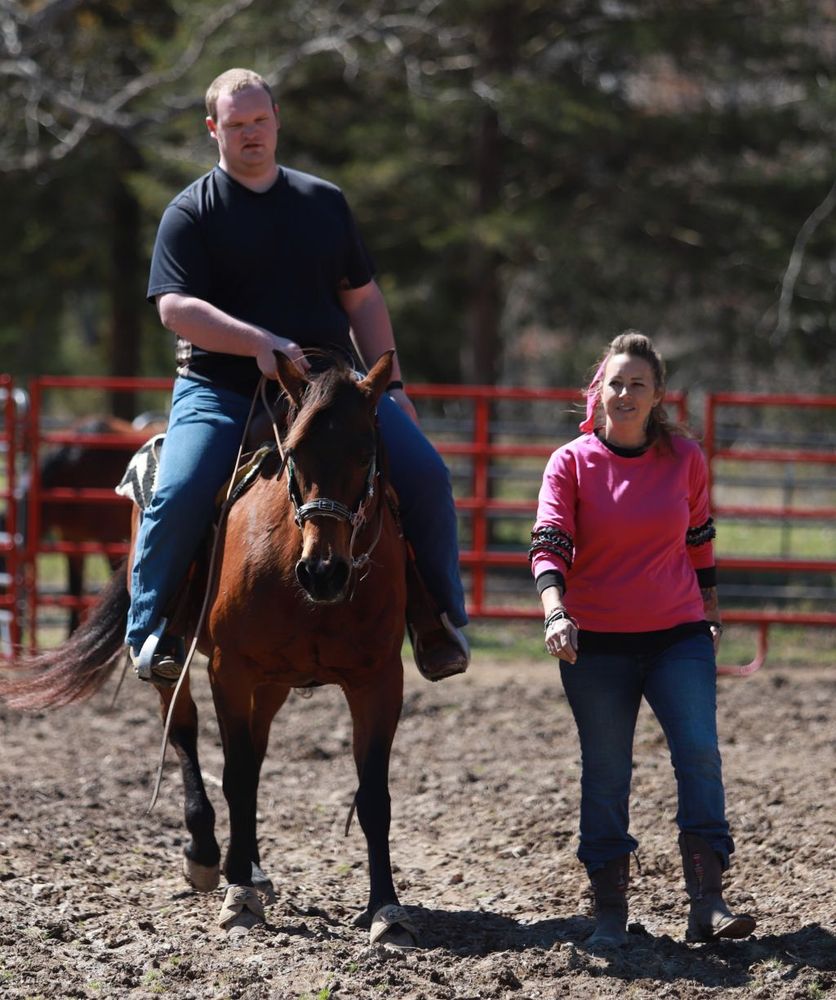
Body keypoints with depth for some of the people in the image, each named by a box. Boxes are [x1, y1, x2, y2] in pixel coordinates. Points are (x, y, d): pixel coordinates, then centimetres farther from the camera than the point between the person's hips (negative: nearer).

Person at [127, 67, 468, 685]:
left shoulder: (324, 203, 15)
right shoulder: (191, 213, 2)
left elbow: (362, 299, 20)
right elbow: (175, 308, -11)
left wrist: (391, 385, 10)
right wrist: (259, 344, -25)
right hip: (221, 390, -3)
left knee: (426, 474, -14)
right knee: (179, 496, -27)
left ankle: (442, 614, 5)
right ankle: (150, 627, -4)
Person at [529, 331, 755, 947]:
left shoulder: (686, 458, 2)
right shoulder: (571, 463, -4)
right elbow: (549, 544, -14)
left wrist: (711, 610, 23)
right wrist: (556, 613, -31)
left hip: (679, 635, 1)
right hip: (597, 642, -1)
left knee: (701, 755, -13)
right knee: (605, 775, 2)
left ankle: (708, 905, -13)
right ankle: (610, 913, 12)